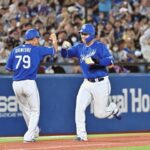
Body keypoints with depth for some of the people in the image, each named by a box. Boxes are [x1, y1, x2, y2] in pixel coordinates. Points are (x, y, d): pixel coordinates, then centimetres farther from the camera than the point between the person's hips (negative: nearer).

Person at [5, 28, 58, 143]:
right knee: (35, 111, 7)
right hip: (29, 83, -4)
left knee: (25, 109, 22)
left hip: (16, 84, 4)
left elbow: (8, 68, 7)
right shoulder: (37, 49, -2)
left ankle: (34, 131, 34)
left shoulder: (15, 50, 8)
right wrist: (54, 41, 28)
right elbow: (54, 50, 9)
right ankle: (29, 136, -4)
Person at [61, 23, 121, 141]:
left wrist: (97, 61, -34)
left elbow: (110, 60, -19)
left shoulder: (100, 46, -8)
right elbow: (65, 54, 1)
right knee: (79, 109, -11)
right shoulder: (79, 47, 8)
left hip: (101, 83, -5)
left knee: (99, 114, 3)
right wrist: (64, 48, -21)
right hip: (87, 83, 5)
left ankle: (113, 108, 34)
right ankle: (81, 135, -4)